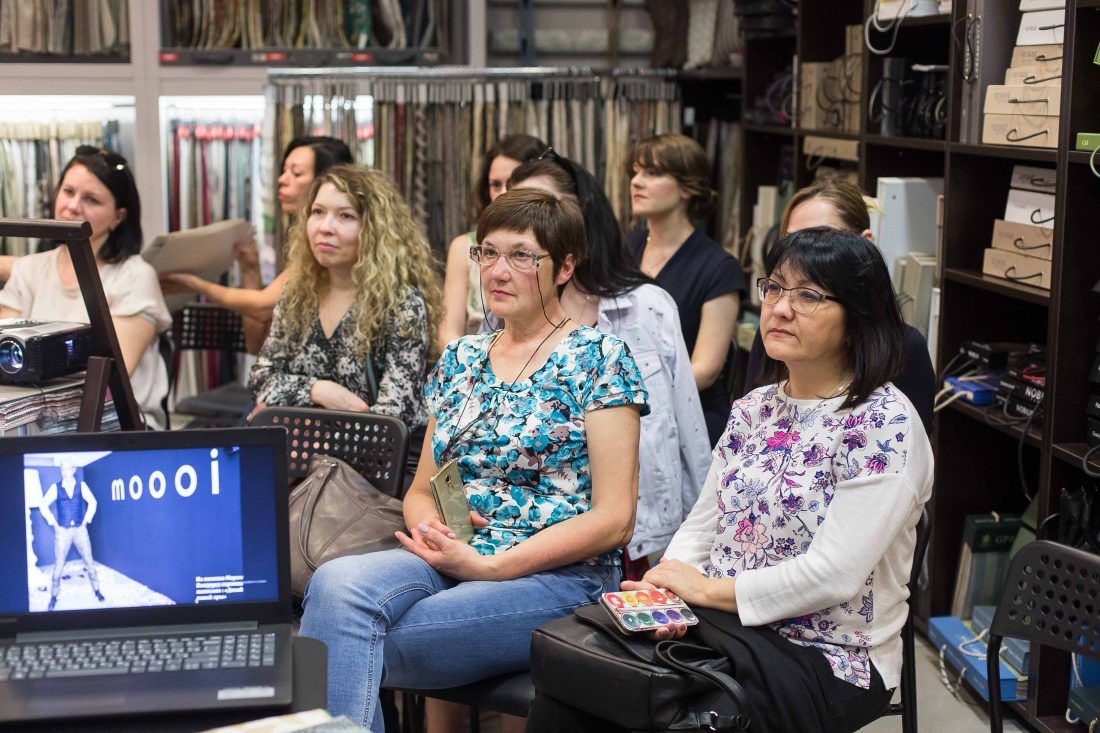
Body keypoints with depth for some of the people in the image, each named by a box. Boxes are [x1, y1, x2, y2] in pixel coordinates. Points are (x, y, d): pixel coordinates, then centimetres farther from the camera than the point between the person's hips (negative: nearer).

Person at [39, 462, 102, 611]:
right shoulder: (55, 488, -2)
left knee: (89, 561, 5)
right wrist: (53, 522, -1)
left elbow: (93, 502, 9)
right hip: (62, 531, -1)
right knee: (58, 564, 1)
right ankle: (54, 596, 10)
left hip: (80, 530, 1)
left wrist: (87, 520, 4)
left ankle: (97, 591, 18)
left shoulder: (81, 486, 1)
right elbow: (43, 505, 3)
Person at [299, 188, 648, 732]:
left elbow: (614, 518, -7)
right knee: (338, 582, -30)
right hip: (451, 559, 5)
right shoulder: (460, 359, 18)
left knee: (346, 641, -28)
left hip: (557, 578, -5)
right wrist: (430, 528, -5)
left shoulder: (597, 358, 0)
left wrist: (487, 565, -14)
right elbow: (420, 489, 21)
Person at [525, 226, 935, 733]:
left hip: (825, 662, -6)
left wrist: (705, 588, -12)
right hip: (718, 620, 6)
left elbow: (832, 575, -20)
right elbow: (702, 524, 13)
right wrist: (661, 589, -8)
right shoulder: (753, 409, 11)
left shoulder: (886, 425, -13)